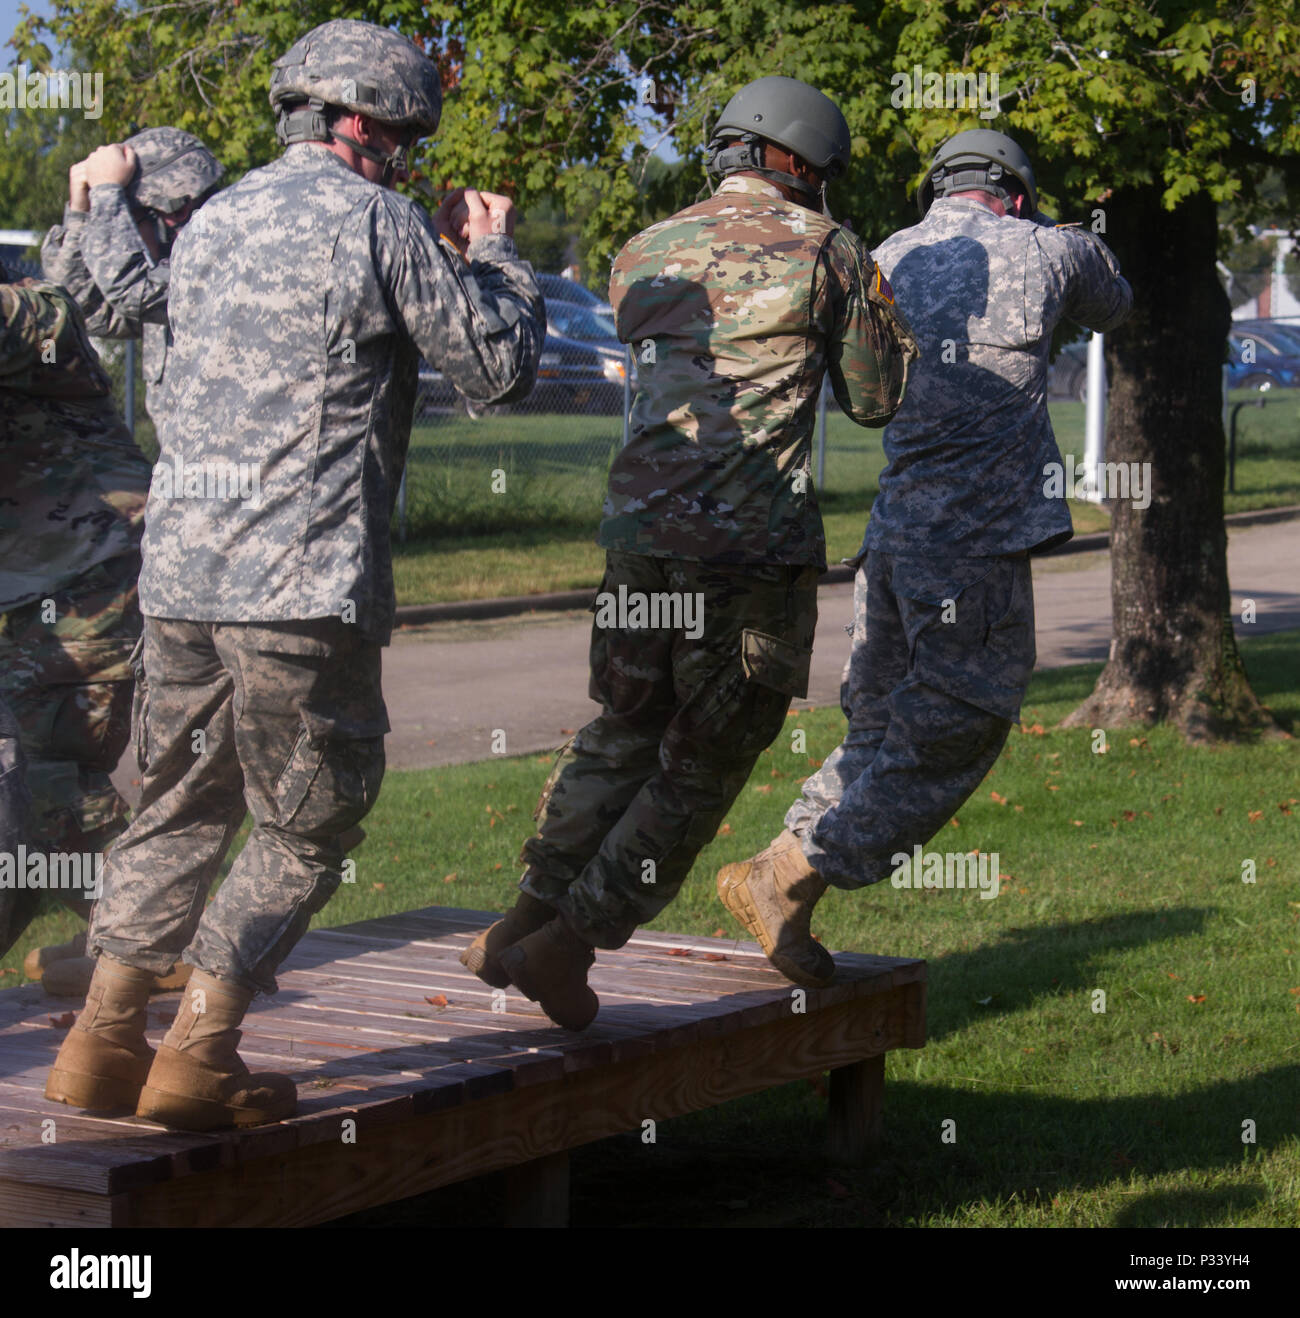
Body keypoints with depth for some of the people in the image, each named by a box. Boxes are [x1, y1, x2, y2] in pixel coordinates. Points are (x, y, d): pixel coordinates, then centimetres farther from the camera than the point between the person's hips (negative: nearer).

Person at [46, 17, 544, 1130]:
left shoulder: (213, 221, 16)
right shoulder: (374, 221, -6)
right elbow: (501, 368, -2)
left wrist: (434, 254, 27)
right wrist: (496, 255, 15)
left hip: (179, 567, 7)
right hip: (304, 580, -7)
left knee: (182, 806, 18)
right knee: (307, 826, 5)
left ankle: (104, 1040, 17)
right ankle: (197, 1057, 3)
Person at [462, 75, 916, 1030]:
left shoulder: (642, 257, 14)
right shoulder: (825, 250, 0)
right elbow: (880, 398, 8)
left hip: (641, 521, 5)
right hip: (756, 539, -5)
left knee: (626, 729, 22)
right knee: (707, 761, 7)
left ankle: (528, 923, 21)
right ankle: (568, 943, 4)